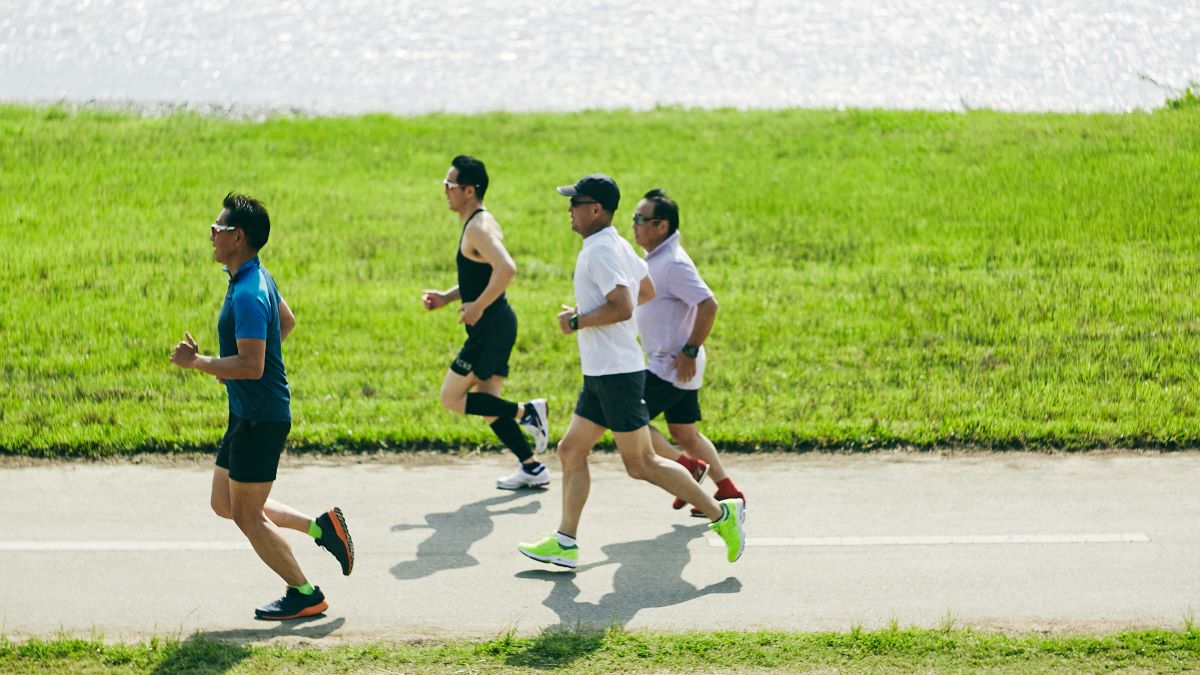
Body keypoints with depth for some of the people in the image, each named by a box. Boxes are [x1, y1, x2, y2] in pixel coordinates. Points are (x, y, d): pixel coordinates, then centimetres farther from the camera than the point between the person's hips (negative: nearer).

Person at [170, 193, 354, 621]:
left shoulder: (247, 296, -25)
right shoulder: (259, 277, 8)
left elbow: (251, 366, -30)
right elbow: (286, 320, 25)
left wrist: (197, 362, -20)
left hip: (260, 420, -10)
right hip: (248, 414, 10)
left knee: (246, 515, 1)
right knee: (224, 503, 17)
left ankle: (305, 595, 12)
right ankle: (321, 527, 18)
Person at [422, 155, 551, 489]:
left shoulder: (479, 228, -17)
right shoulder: (478, 224, 15)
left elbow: (506, 269, -33)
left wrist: (477, 307, -25)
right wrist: (447, 297, 15)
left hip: (491, 326, -10)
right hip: (495, 324, 10)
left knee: (451, 399, -5)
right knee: (487, 407, 14)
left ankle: (526, 412, -4)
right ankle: (532, 469, 17)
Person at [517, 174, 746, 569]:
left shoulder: (600, 251, -17)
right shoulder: (618, 246, 14)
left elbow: (622, 308, -28)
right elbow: (647, 291, 28)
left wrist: (577, 321, -17)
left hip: (617, 374, -10)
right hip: (602, 374, 10)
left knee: (641, 465, -6)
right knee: (570, 451, 10)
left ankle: (721, 514, -1)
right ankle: (565, 543, 11)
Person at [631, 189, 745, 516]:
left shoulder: (674, 264, -19)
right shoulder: (656, 259, 11)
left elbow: (708, 305, -26)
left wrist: (690, 351, -24)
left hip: (673, 367, -10)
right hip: (667, 365, 10)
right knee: (684, 433, 15)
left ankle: (689, 467, -1)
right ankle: (727, 491, 21)